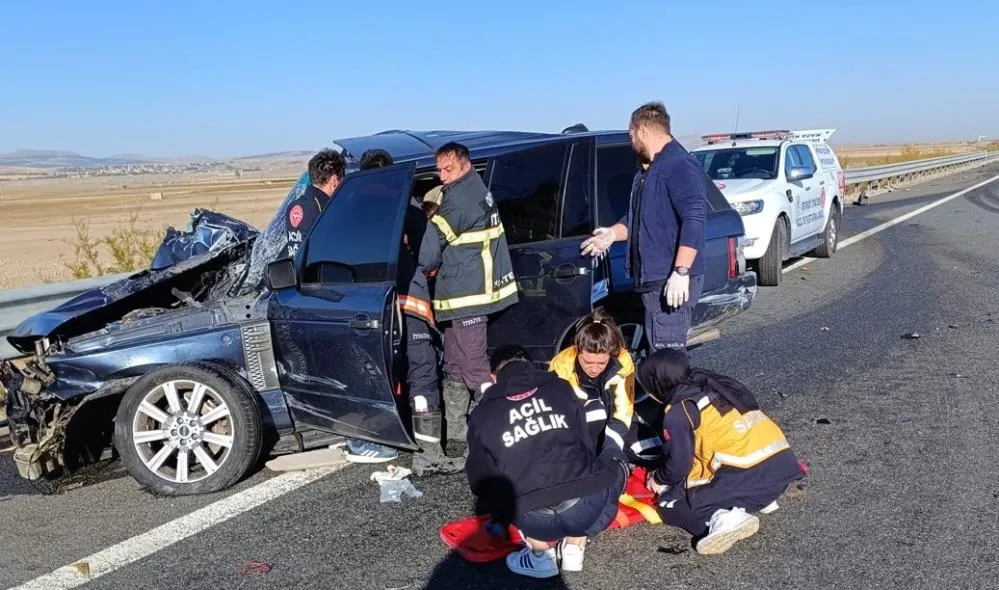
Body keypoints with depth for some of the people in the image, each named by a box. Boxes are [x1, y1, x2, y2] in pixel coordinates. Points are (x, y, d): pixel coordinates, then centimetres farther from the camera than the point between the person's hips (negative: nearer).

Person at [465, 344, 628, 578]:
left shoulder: (481, 415, 13)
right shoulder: (561, 388, 17)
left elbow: (481, 480, 21)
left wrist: (500, 517, 42)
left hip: (534, 520, 1)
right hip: (587, 507, 0)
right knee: (615, 468, 32)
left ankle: (541, 554, 18)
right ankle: (574, 547, 21)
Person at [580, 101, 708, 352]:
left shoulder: (680, 166, -14)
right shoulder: (647, 171, 19)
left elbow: (694, 220, -23)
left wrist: (681, 272, -28)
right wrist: (613, 233, 18)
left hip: (673, 282, -10)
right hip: (652, 278, 11)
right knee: (657, 348, 16)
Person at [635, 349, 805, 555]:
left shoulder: (678, 411, -3)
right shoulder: (712, 385, 21)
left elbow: (679, 464, -4)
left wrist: (659, 480, 17)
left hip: (748, 475, -8)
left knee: (670, 502, 5)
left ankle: (722, 518, -19)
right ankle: (756, 500, 12)